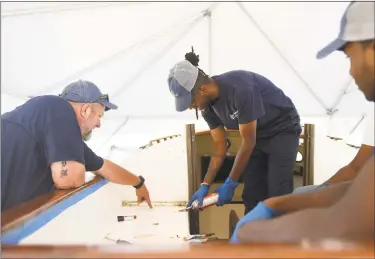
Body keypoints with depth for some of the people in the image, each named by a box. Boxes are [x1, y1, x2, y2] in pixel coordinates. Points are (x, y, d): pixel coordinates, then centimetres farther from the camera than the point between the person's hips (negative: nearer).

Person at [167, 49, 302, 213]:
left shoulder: (239, 89, -34)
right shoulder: (209, 105, -10)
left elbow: (248, 142, -28)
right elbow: (220, 145, -4)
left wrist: (230, 183, -21)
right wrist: (205, 185, -9)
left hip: (282, 130, -7)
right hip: (257, 135, 7)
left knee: (277, 197, -13)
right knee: (251, 196, 3)